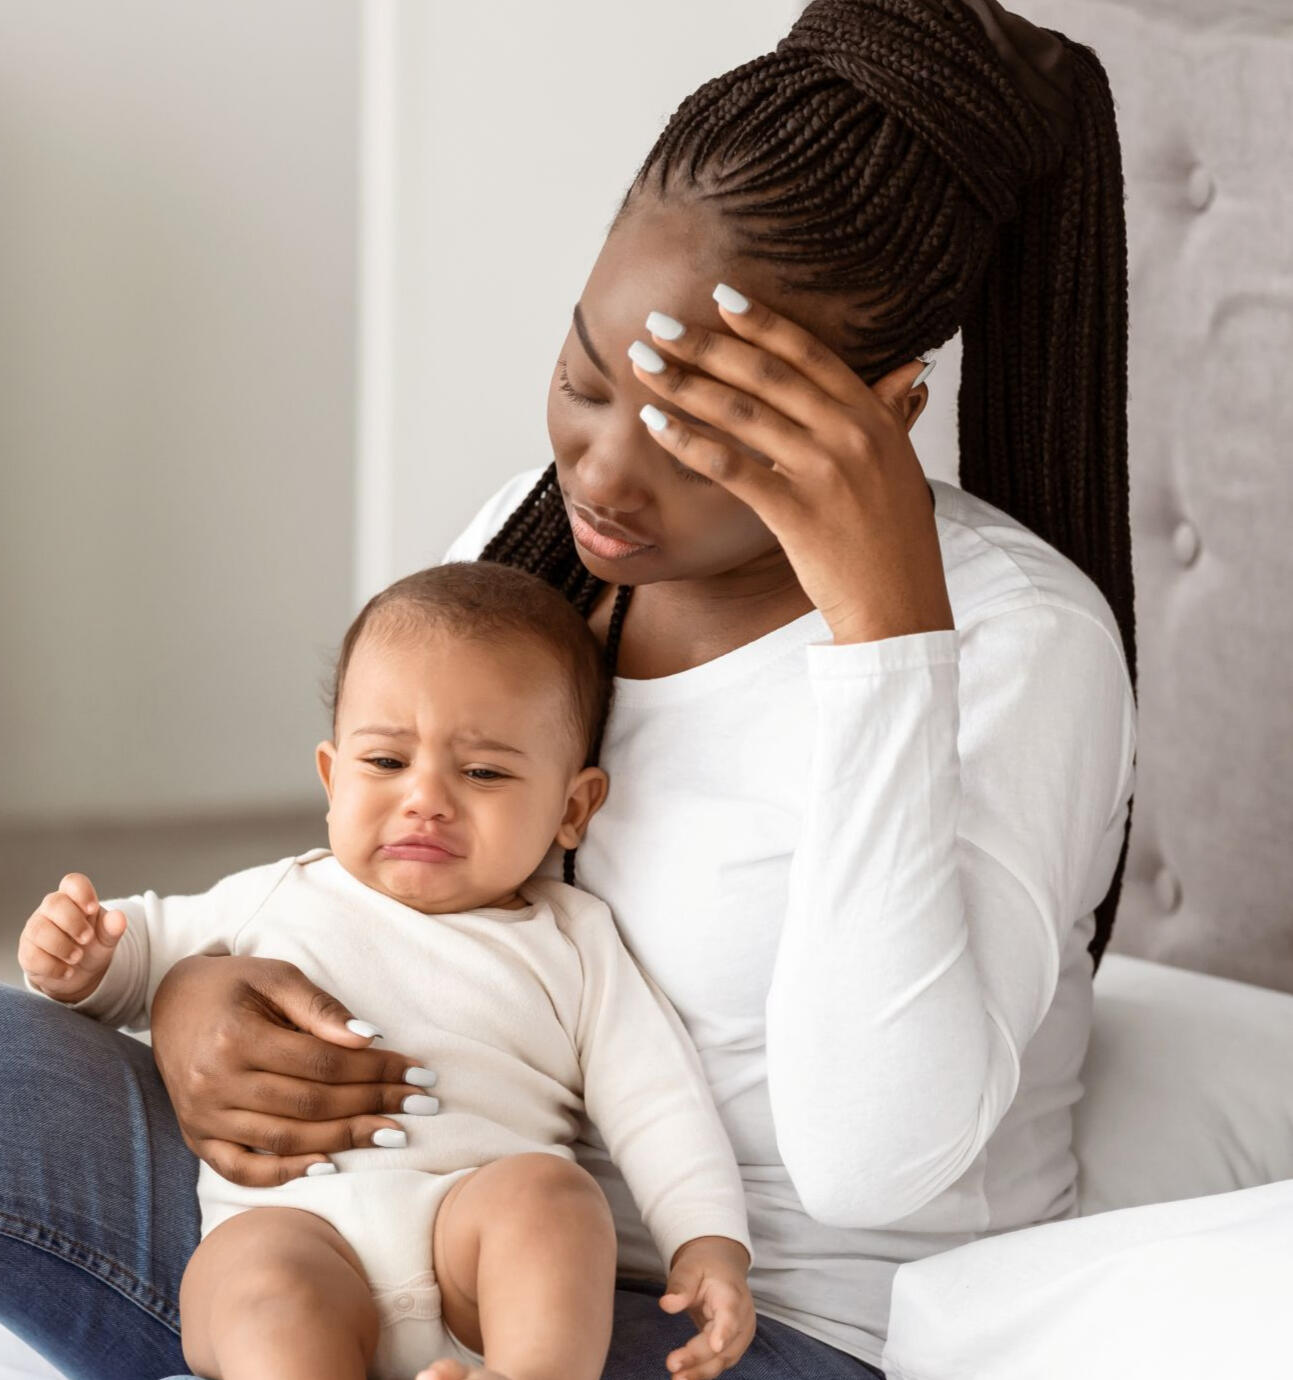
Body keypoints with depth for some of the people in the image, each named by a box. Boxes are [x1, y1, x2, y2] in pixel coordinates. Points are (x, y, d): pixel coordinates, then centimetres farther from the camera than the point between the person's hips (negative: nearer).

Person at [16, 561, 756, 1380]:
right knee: (259, 1272, -35)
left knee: (546, 1189, -33)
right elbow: (156, 947, 37)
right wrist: (81, 964, 12)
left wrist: (711, 1248, -3)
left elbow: (656, 1100, 13)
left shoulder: (569, 941, 18)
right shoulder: (281, 899, 24)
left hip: (478, 1227, 0)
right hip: (289, 1219, 0)